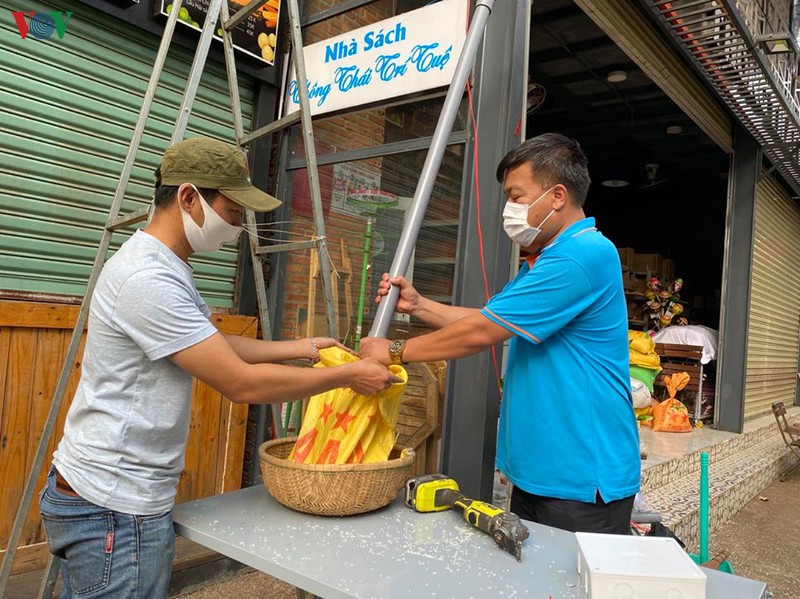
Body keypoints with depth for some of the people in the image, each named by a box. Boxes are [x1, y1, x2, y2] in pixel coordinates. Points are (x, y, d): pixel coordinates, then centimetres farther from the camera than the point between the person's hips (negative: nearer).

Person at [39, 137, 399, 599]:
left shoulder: (161, 266, 8)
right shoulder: (148, 279, -25)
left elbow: (213, 346, 16)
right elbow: (242, 384, -24)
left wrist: (300, 348, 10)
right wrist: (350, 375, -15)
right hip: (116, 508, -10)